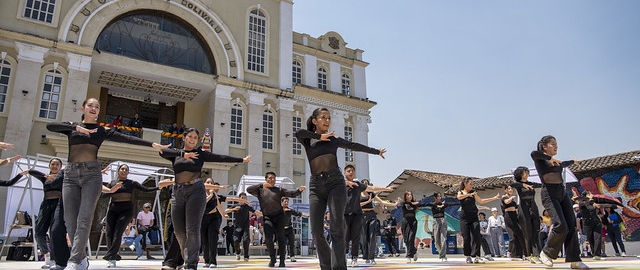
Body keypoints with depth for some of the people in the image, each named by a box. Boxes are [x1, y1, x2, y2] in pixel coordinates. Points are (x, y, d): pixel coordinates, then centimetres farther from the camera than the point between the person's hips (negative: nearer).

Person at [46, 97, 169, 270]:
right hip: (71, 174, 2)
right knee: (70, 220, -1)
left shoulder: (102, 130, 13)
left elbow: (126, 138, 4)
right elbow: (50, 126, -4)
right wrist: (76, 127, -12)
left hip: (91, 173, -2)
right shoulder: (72, 127, 15)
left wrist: (152, 144, -6)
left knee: (84, 219, -13)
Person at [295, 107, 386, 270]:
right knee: (316, 231, -4)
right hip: (316, 186, 1)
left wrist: (376, 151, 39)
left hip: (335, 183, 0)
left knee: (337, 228, -12)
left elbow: (354, 146, 29)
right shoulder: (307, 140, 11)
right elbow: (299, 133, -14)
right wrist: (319, 136, -2)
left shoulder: (334, 139, 16)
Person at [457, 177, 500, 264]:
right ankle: (468, 256, 8)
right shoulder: (460, 192, 3)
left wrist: (494, 198, 15)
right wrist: (469, 194, -35)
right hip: (464, 217, -2)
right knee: (466, 237, -2)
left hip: (474, 217, 2)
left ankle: (476, 256, -13)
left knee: (476, 236, -10)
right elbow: (459, 197, -20)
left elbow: (481, 201, 18)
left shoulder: (473, 192, 10)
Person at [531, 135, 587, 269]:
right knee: (561, 226, -18)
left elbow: (563, 164, 45)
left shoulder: (556, 162, 20)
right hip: (549, 194, -7)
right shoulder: (540, 159, -2)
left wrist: (573, 161, 60)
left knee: (571, 226, -2)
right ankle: (546, 253, 1)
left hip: (563, 193, 8)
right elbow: (533, 153, -28)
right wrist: (550, 158, -20)